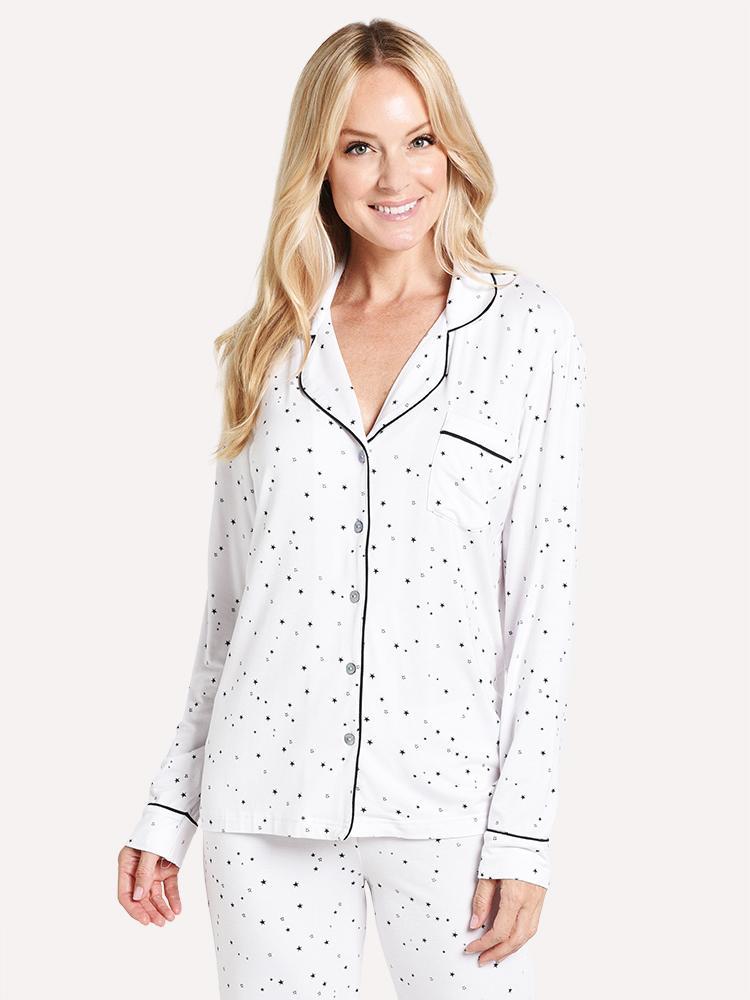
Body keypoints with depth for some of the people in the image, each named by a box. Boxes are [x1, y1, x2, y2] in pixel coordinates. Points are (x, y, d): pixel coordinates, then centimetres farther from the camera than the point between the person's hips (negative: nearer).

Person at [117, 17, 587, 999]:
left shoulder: (530, 330, -1)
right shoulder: (271, 344, 7)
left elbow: (544, 589, -3)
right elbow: (228, 594, 11)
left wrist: (522, 832, -7)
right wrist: (169, 807, 9)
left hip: (446, 797, -2)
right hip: (264, 800, 2)